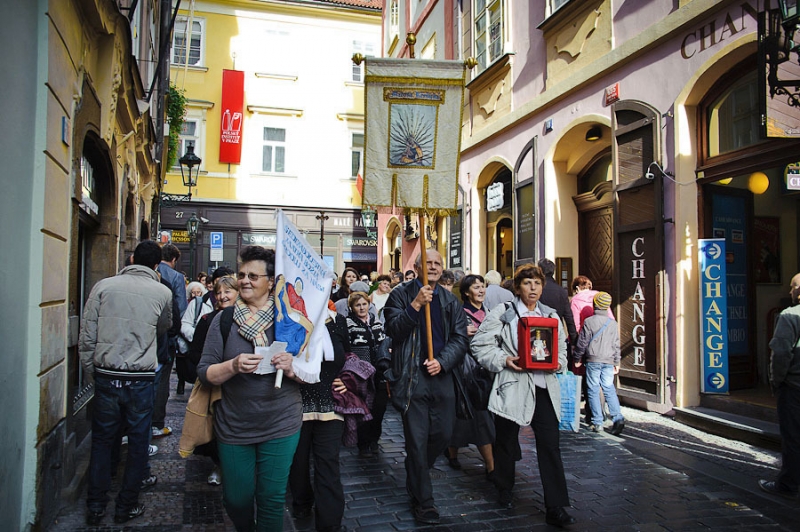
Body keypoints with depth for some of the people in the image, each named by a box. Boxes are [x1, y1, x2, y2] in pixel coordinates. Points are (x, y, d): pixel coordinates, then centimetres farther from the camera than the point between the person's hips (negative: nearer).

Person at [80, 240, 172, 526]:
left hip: (106, 377, 2)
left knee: (102, 441, 16)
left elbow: (87, 335, -1)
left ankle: (95, 508, 25)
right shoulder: (162, 292, -4)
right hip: (141, 380, -1)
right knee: (138, 443, 13)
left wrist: (90, 370, 11)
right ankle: (126, 507, 23)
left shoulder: (103, 286, -2)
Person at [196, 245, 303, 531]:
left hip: (281, 426, -1)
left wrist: (291, 368, -20)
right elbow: (204, 373, -1)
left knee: (272, 500, 6)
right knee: (236, 499, 14)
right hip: (233, 427, 2)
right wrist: (233, 366, -19)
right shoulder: (224, 320, 0)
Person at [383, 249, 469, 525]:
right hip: (411, 375, -4)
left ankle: (416, 471, 41)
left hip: (441, 375, 4)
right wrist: (416, 305, -22)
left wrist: (442, 361, -10)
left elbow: (460, 337, 4)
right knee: (417, 439, 2)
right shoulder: (402, 294, -1)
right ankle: (422, 500, 17)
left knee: (443, 434, 11)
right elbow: (393, 329, -12)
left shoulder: (450, 301, 10)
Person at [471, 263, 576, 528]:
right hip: (512, 386, -2)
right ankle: (504, 493, 35)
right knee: (506, 441, 12)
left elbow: (562, 351, 17)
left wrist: (556, 362, -5)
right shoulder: (503, 312, 0)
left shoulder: (551, 316, 14)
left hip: (544, 389, 3)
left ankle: (555, 508, 6)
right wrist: (503, 360, -15)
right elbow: (480, 344, -3)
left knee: (550, 446, -2)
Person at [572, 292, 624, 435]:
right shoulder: (613, 323, 6)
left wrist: (577, 359, 7)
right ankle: (618, 418, -6)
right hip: (609, 361, 4)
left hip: (593, 361, -4)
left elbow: (582, 342, -4)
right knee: (609, 389, 8)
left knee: (593, 391, 3)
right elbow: (616, 345, 10)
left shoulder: (589, 321, -6)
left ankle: (597, 422, 3)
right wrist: (617, 363, 18)